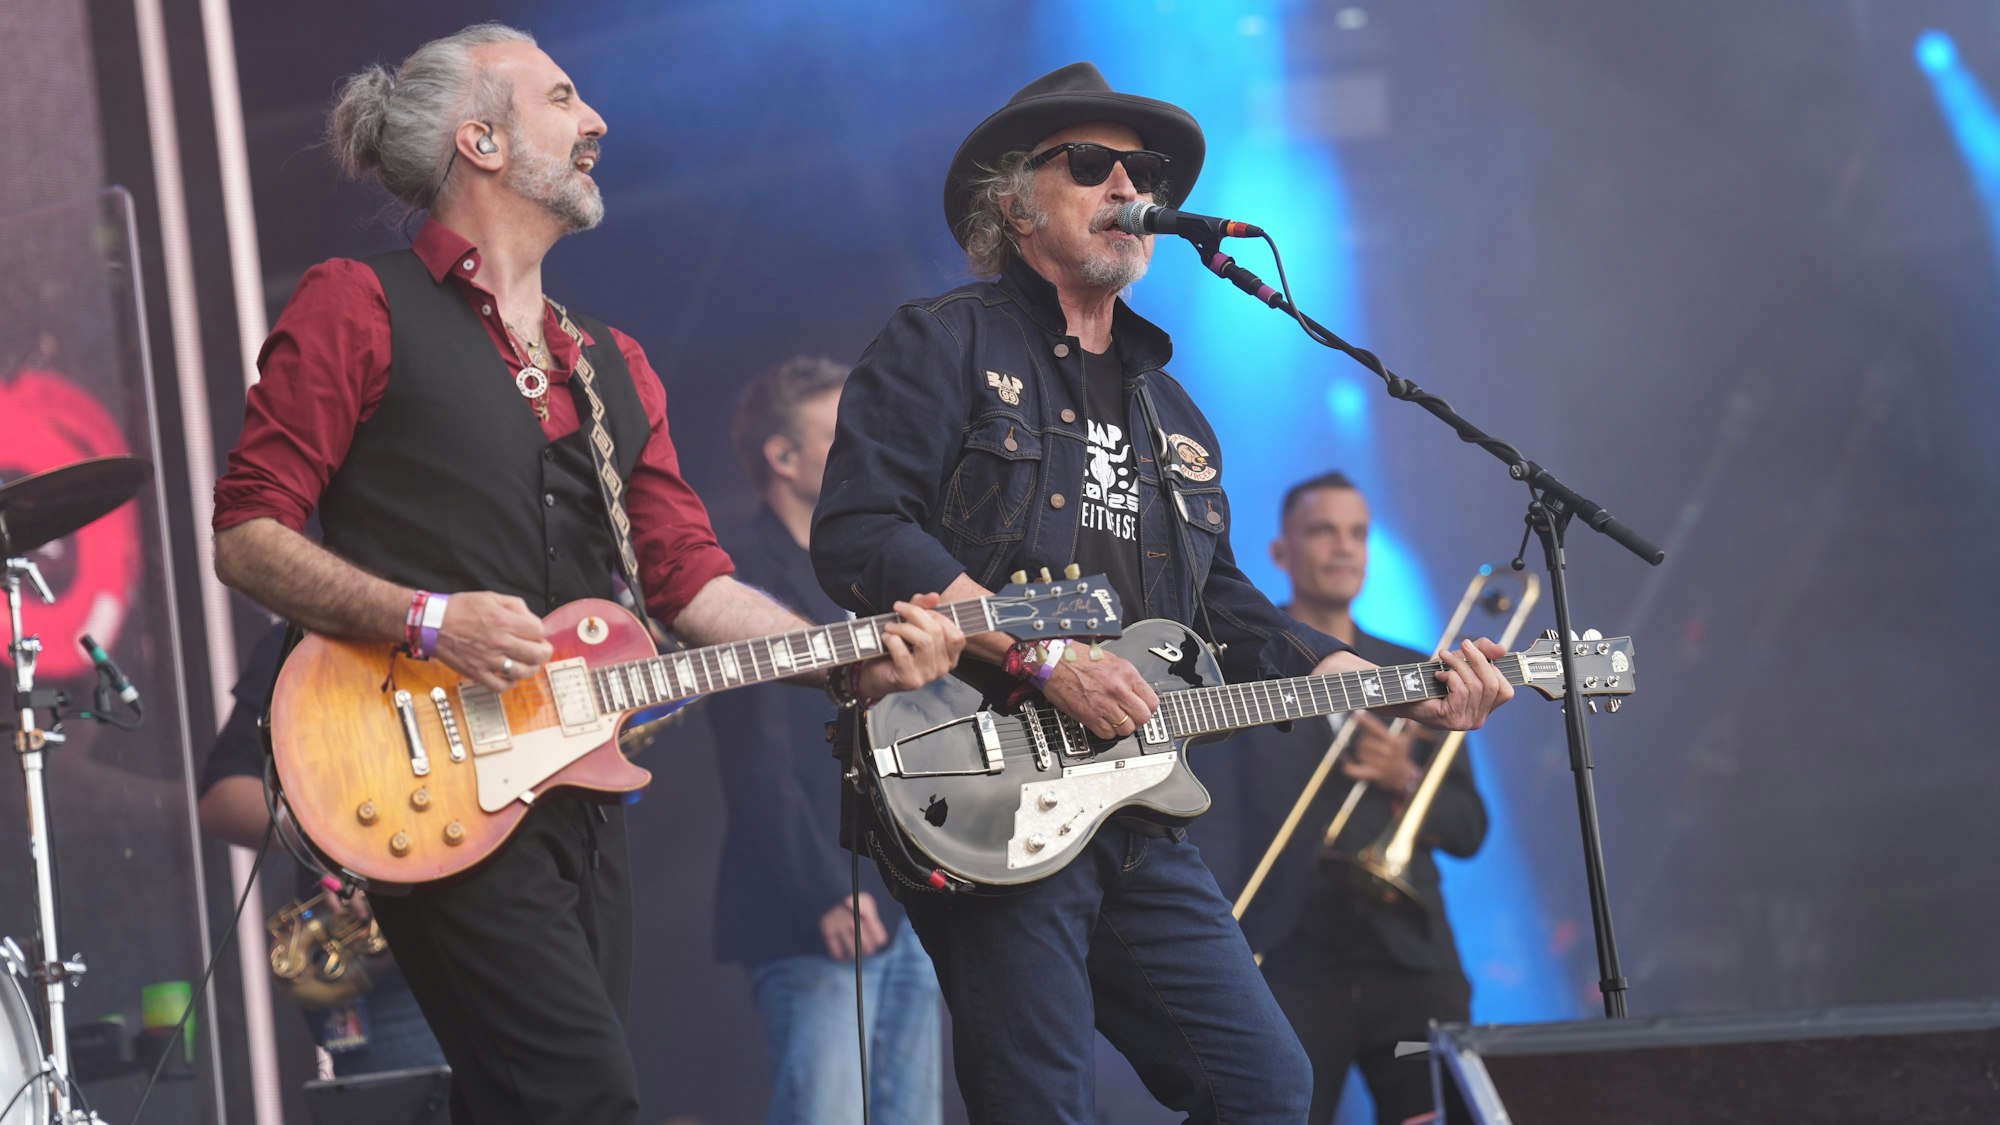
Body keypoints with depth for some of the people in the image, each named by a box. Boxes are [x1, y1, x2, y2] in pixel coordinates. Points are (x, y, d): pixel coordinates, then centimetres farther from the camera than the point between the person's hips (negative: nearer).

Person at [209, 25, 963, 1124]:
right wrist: (425, 617, -18)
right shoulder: (362, 309, 0)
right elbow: (246, 537, -4)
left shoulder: (612, 365, 21)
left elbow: (689, 576, 15)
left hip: (578, 784, 7)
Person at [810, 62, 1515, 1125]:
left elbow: (1227, 613, 24)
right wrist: (1042, 657, -18)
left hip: (1138, 821, 7)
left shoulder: (1170, 410, 24)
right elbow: (858, 536, -13)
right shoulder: (942, 346, 0)